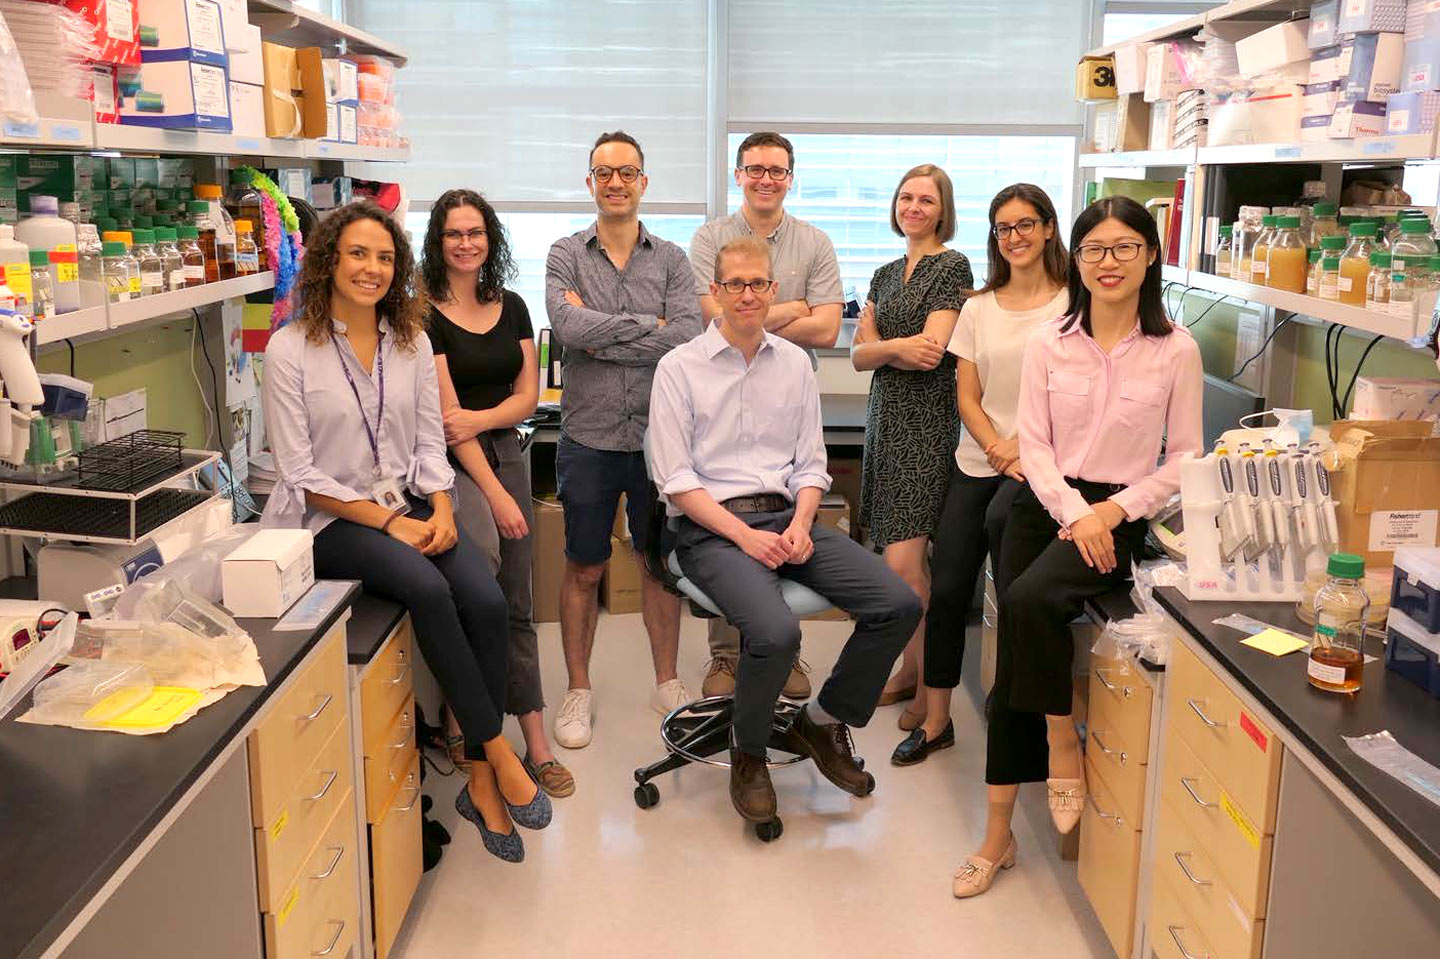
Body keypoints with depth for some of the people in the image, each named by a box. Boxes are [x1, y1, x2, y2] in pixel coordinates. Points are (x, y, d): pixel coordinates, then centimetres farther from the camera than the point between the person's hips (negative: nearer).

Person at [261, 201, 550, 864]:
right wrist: (389, 521, -15)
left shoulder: (411, 341, 9)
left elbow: (430, 442, 10)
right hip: (332, 519, -4)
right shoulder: (290, 350, -5)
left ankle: (480, 783, -11)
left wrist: (441, 510, -10)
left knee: (486, 599, -23)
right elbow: (301, 473, -8)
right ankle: (499, 752, -18)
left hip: (411, 505, 4)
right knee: (428, 590, -32)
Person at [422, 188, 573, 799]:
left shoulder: (511, 308, 10)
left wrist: (480, 419, -14)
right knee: (481, 554, -31)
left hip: (506, 452, 5)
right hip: (451, 463, -5)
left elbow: (528, 395, 7)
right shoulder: (426, 315, -7)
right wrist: (495, 493, -17)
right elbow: (445, 411, -12)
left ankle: (534, 742, 10)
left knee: (515, 604, 5)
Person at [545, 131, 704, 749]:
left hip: (657, 434, 1)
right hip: (588, 437, -1)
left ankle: (667, 683, 29)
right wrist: (647, 326, -13)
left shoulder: (671, 259, 3)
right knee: (583, 569, 10)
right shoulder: (565, 256, 2)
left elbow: (689, 339, -13)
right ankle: (579, 691, 25)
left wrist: (600, 334, -13)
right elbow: (569, 327, -17)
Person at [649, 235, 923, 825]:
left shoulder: (795, 363, 14)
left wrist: (800, 523, -6)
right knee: (776, 632, -32)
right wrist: (745, 535, -15)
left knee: (900, 605, -14)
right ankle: (748, 755, -1)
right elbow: (676, 481, -6)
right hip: (710, 528, -5)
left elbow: (811, 463, 14)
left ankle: (824, 721, 9)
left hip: (786, 518, 5)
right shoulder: (680, 368, 0)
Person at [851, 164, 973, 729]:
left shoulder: (951, 266, -5)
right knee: (902, 560, 9)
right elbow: (859, 355, 8)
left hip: (926, 422, -7)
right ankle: (910, 670, 20)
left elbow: (931, 351, -15)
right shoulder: (887, 275, 17)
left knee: (903, 563, -11)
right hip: (886, 417, 7)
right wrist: (899, 347, -11)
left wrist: (880, 344, -2)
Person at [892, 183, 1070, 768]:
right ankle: (935, 722, 10)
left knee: (1000, 519, -34)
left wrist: (1027, 450, -15)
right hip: (977, 462, 4)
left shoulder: (1071, 305, 0)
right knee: (947, 589, -4)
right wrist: (1000, 451, -8)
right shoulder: (978, 309, 12)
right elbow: (966, 397, 8)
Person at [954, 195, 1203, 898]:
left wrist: (1114, 510, -11)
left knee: (1032, 599, -31)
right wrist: (1073, 511, -13)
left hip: (1118, 513, -2)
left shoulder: (1175, 350, -2)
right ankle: (998, 834, 9)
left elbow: (1184, 457, 1)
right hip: (1043, 504, 3)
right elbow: (1034, 444, 1)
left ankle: (1062, 747, -5)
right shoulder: (1049, 343, 2)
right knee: (1012, 658, -3)